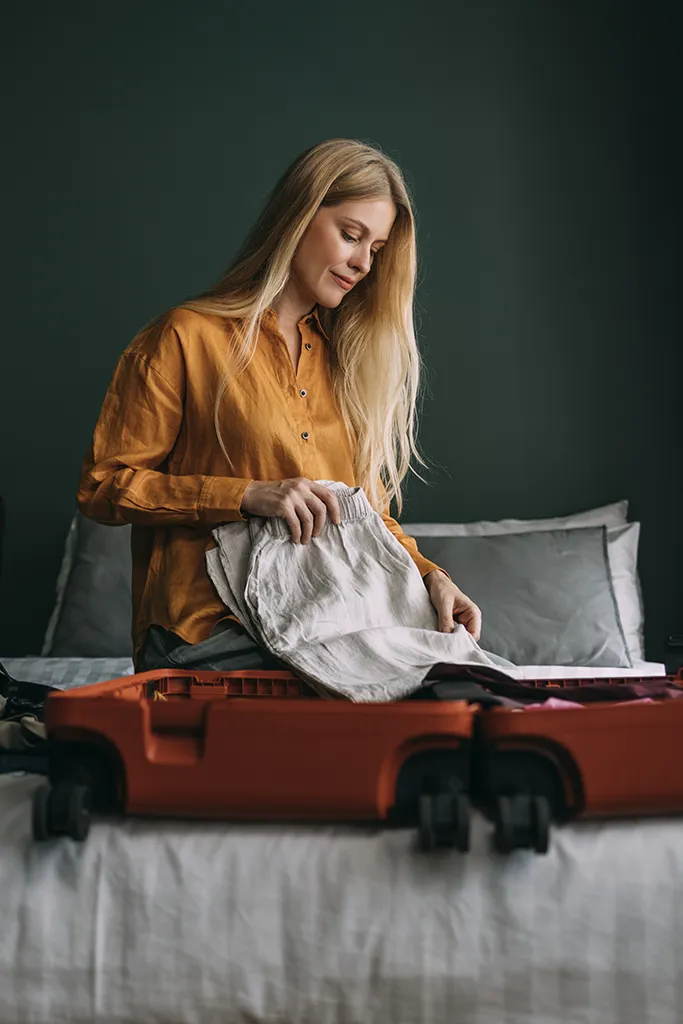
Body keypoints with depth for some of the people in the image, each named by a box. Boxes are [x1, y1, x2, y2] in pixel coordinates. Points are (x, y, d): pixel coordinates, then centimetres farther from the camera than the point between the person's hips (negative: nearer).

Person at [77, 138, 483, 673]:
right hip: (211, 642, -4)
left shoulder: (344, 353, 20)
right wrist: (247, 495, -14)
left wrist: (427, 574, 4)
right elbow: (102, 486, -3)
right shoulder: (187, 337, 0)